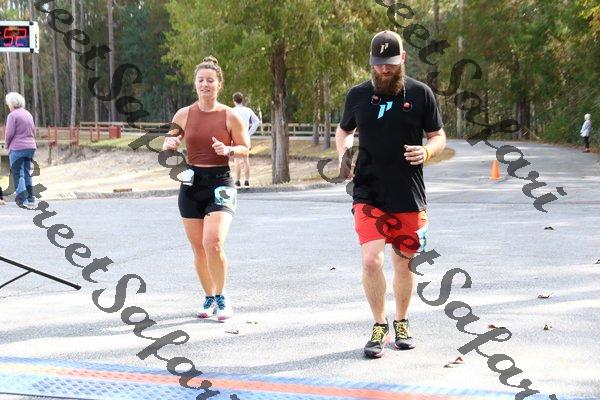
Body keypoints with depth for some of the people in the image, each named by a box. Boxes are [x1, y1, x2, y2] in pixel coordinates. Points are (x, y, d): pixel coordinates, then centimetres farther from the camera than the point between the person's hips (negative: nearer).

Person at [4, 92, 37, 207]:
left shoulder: (12, 115, -9)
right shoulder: (28, 114, 13)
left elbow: (9, 133, -12)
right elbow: (33, 131, 15)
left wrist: (6, 145, 3)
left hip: (17, 148, -7)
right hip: (31, 147, 7)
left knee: (18, 174, -1)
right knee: (27, 173, 14)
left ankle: (22, 199, -6)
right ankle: (30, 198, 15)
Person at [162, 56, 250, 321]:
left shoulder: (230, 116, -2)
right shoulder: (184, 115, 5)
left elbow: (245, 148, 5)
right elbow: (168, 145, 14)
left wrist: (229, 150, -15)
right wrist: (170, 144, -9)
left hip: (220, 183, -3)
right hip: (191, 183, 3)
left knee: (213, 242, -19)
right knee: (198, 247, 7)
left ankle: (222, 298, -1)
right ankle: (209, 298, 26)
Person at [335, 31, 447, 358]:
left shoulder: (420, 94, 0)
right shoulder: (358, 95, 4)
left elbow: (439, 137, 8)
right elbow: (343, 130, 20)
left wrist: (427, 151, -14)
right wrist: (343, 154, 0)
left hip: (409, 196, 1)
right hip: (368, 194, 0)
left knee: (404, 263, 11)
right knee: (371, 260, -15)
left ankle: (401, 323, 32)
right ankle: (379, 326, 4)